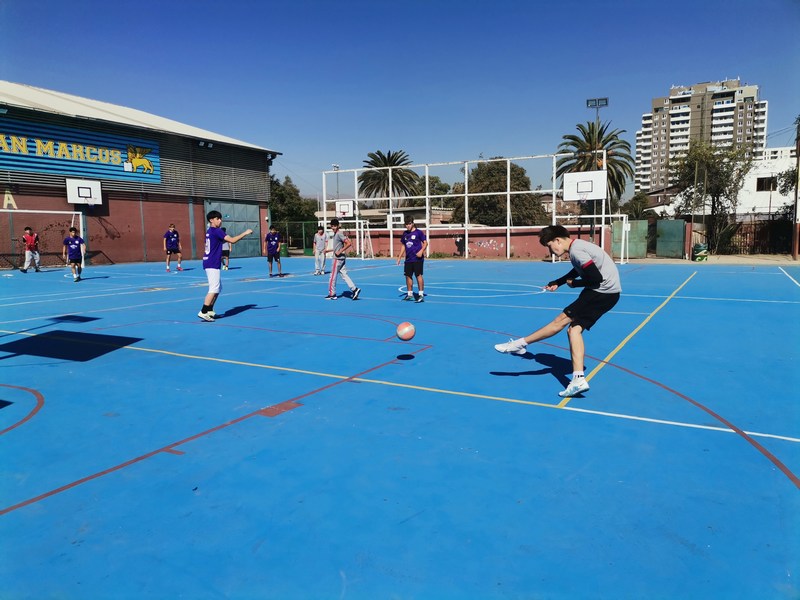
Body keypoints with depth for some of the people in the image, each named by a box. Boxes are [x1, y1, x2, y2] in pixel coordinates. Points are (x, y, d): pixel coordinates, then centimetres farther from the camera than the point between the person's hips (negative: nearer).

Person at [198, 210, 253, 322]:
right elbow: (232, 240, -19)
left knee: (218, 288, 15)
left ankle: (210, 311, 18)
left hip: (209, 263, 10)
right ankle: (203, 312, -14)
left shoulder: (210, 231, 17)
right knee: (214, 289, -11)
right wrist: (245, 233, -12)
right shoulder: (216, 231, -13)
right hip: (212, 264, -10)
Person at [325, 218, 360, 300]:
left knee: (333, 276, -1)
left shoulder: (339, 234, -14)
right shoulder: (335, 234, 15)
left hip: (338, 258, -9)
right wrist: (329, 250, 21)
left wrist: (340, 251, -22)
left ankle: (332, 294, 6)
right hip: (341, 258, 9)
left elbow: (349, 243, -21)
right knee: (344, 275, 6)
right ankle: (354, 289, 2)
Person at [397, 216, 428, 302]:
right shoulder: (405, 234, 13)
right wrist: (400, 257, 15)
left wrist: (421, 251, -21)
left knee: (418, 275, -7)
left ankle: (421, 295, -2)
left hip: (417, 258, -6)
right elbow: (403, 245, 20)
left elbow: (425, 243, -4)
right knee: (408, 276, 9)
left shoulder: (419, 232, -4)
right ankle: (410, 294, 22)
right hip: (408, 259, 6)